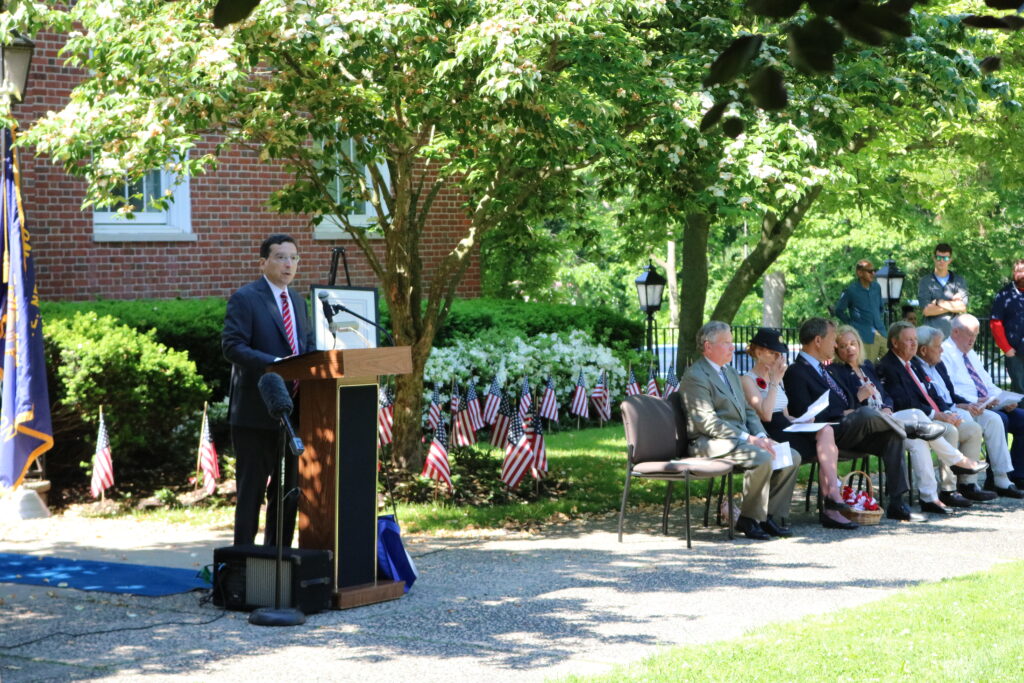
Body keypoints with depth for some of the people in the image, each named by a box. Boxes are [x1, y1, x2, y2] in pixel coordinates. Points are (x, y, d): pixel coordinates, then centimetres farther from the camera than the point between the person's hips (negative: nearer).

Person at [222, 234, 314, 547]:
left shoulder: (297, 300, 16)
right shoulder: (244, 298, -7)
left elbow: (308, 345, 21)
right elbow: (232, 346, -17)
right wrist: (275, 364, -27)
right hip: (257, 412, -7)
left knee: (289, 487, 12)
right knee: (251, 488, -1)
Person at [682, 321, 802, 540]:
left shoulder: (730, 372, 21)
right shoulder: (695, 376, -10)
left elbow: (747, 410, 21)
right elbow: (707, 421, -18)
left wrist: (761, 436, 0)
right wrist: (748, 438, -22)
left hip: (741, 437, 9)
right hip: (712, 443, -9)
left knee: (792, 458, -6)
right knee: (762, 458, -31)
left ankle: (771, 516, -3)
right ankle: (748, 519, -16)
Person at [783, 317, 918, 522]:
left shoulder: (821, 370, 26)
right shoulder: (796, 372, -4)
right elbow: (804, 415, -15)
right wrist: (844, 414, -11)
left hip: (848, 430, 9)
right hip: (829, 433, -9)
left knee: (892, 438, -14)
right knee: (866, 414, -32)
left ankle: (896, 504, -15)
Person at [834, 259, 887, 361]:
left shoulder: (876, 287, 8)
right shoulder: (851, 290, -8)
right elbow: (839, 311, 1)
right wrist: (851, 323, 2)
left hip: (880, 333, 5)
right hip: (864, 336, -5)